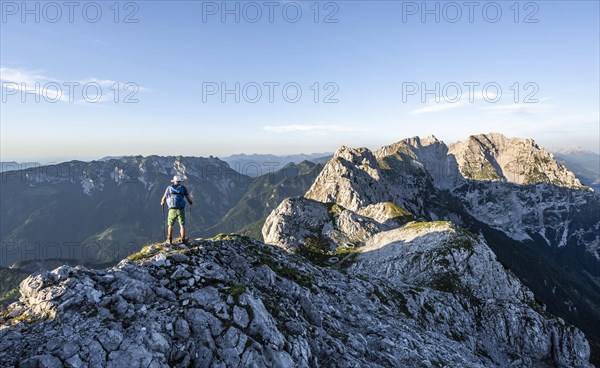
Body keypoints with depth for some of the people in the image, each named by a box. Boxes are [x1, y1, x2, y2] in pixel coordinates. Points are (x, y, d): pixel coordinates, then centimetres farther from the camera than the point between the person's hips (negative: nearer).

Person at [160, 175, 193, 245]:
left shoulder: (169, 188, 6)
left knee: (170, 225, 17)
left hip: (172, 209, 1)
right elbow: (188, 198, -1)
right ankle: (183, 241, -1)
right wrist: (190, 202, 22)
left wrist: (162, 203, 32)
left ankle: (169, 240, 20)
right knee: (182, 225, 4)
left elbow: (164, 198, 10)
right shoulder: (183, 188, 3)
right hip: (181, 209, -1)